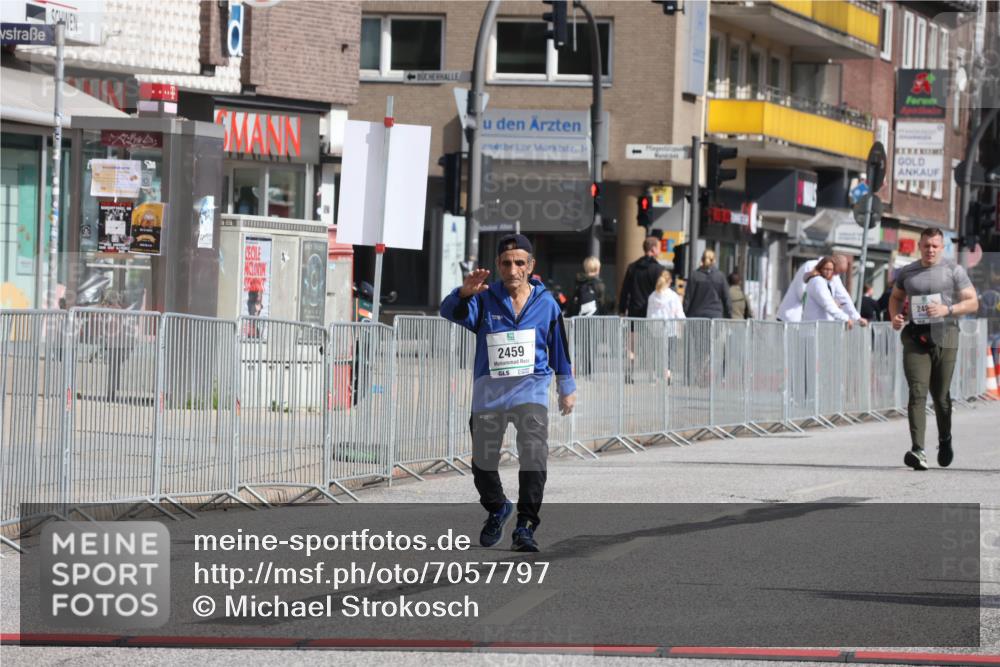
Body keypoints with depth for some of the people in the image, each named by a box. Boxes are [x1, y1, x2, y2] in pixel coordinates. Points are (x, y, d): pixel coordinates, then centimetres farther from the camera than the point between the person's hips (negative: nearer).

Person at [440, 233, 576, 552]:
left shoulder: (546, 303, 4)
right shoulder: (485, 299, -1)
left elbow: (558, 347, 15)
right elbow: (451, 311, -20)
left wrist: (567, 388, 22)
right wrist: (464, 293, -42)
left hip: (531, 387, -1)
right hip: (489, 390, 1)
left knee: (534, 455, -20)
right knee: (483, 461, 5)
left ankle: (525, 526, -13)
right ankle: (497, 509, 35)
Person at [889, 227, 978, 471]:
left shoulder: (953, 271, 3)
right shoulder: (907, 273, 13)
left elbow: (972, 303, 1)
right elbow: (896, 297, 28)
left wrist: (947, 309, -15)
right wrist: (895, 316, 6)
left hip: (944, 336, -1)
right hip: (915, 338, 1)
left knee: (941, 395, 6)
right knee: (917, 393, -12)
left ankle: (945, 440, 32)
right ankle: (918, 451, -21)